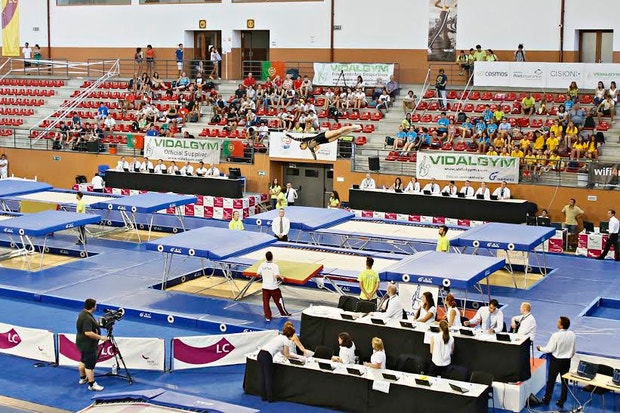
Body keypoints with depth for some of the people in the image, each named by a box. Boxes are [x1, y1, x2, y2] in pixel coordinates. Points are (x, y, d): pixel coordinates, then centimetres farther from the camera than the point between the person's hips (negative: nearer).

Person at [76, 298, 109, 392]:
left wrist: (97, 324, 21)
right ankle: (92, 385, 3)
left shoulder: (83, 313, 4)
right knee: (90, 365, -3)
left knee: (83, 360, 25)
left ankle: (83, 378, 42)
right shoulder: (87, 318, -29)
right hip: (88, 345, -11)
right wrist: (100, 337, -26)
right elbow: (88, 333, -33)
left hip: (82, 343, 11)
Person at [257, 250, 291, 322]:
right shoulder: (274, 266, -18)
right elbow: (277, 276, -27)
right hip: (273, 287, -3)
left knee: (265, 302, 9)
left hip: (265, 287, 3)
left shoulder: (262, 265, -5)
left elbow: (258, 274, 2)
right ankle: (284, 313, 30)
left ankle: (267, 317, 11)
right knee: (278, 301, 14)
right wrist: (281, 278, -8)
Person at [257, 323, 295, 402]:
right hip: (267, 357, -8)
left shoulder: (280, 337, 25)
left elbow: (282, 352, 35)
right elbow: (287, 355, 4)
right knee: (269, 378, 4)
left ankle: (263, 396, 24)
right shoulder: (286, 340, 0)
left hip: (260, 354, 8)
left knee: (263, 377, 16)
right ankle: (270, 398, 12)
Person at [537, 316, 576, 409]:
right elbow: (573, 350, 4)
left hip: (556, 360, -4)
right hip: (567, 361, 4)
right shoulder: (572, 335, -8)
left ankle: (546, 400, 24)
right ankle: (561, 402, 22)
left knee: (551, 380, 12)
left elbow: (549, 349, -16)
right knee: (565, 381, 14)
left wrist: (540, 348, 3)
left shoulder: (556, 335, -24)